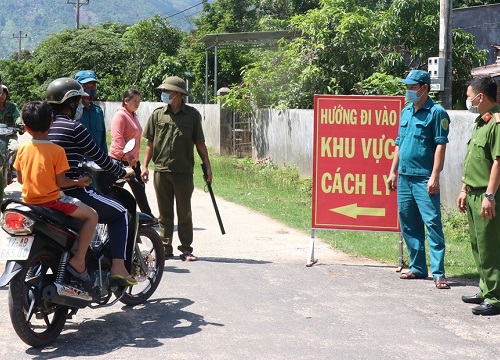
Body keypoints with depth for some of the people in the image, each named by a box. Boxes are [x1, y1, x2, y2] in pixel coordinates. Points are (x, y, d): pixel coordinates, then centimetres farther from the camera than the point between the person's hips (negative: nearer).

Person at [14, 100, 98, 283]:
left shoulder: (23, 149, 2)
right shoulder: (57, 151, -13)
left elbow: (20, 179, 11)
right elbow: (61, 183, -12)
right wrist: (78, 182, 6)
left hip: (29, 200, 7)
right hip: (51, 200, -7)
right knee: (91, 215, -3)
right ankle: (78, 260, -12)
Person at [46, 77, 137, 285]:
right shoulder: (74, 128, -13)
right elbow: (99, 158, -7)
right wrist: (123, 172, 9)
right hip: (72, 194, -8)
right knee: (119, 213, 6)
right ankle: (118, 266, -6)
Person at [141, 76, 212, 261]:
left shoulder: (192, 114, 2)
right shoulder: (157, 114, 6)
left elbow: (200, 143, 6)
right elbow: (150, 143, 9)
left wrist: (207, 166, 3)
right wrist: (145, 166, 2)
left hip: (184, 171, -2)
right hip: (161, 170, 2)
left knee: (184, 213, 4)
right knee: (164, 213, 7)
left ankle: (186, 249, 10)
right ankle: (165, 248, 13)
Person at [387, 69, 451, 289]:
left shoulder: (436, 113, -7)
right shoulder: (406, 112, 15)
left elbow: (440, 145, -12)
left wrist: (434, 176, -18)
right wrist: (393, 172, 16)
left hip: (424, 178, -8)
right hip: (404, 177, 8)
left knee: (432, 224, -8)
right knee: (409, 225, 11)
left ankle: (438, 273, -7)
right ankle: (418, 268, 21)